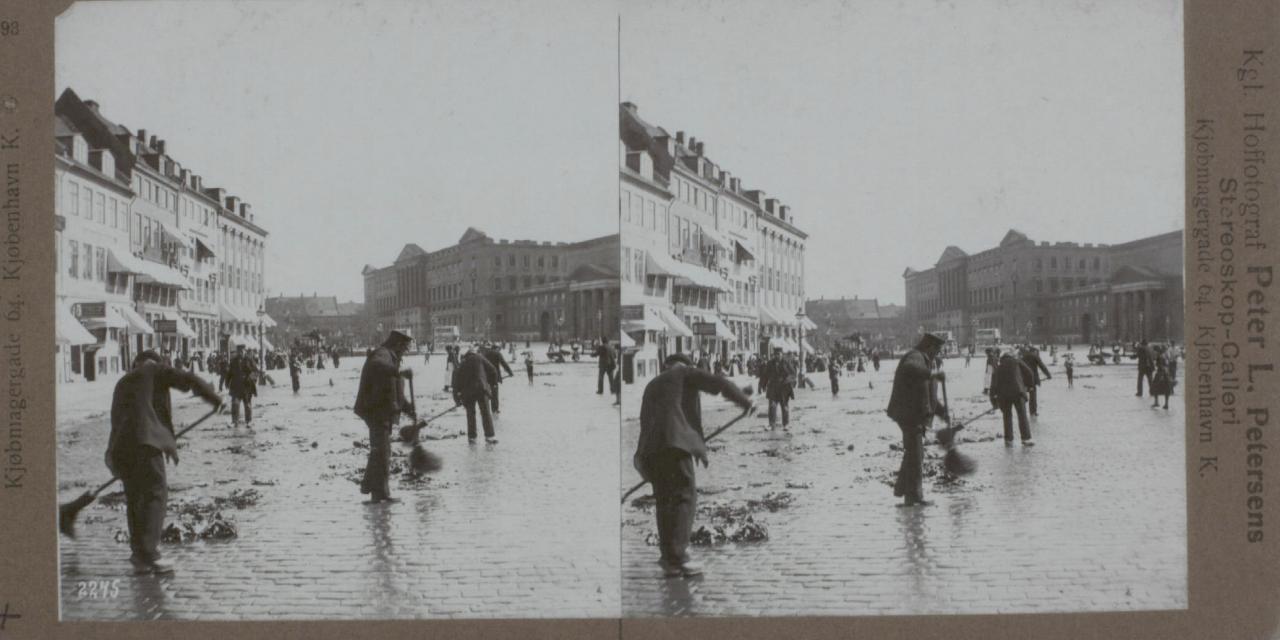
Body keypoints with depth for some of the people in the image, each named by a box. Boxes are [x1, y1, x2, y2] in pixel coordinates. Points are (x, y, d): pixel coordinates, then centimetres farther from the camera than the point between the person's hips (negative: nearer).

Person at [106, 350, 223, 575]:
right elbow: (188, 379, 1)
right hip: (145, 441, -7)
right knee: (156, 495, -7)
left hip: (120, 446, 7)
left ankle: (139, 556, 17)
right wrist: (213, 397, 16)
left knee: (135, 499, 15)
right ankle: (148, 554, -16)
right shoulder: (155, 371, 10)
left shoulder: (122, 383, 31)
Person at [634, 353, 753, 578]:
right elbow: (718, 383, 3)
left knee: (665, 501, 11)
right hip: (675, 442, -7)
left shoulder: (652, 386, 31)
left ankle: (668, 560, 7)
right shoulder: (685, 373, 13)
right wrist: (744, 400, 18)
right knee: (685, 497, -7)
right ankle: (677, 558, -17)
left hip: (650, 448, 7)